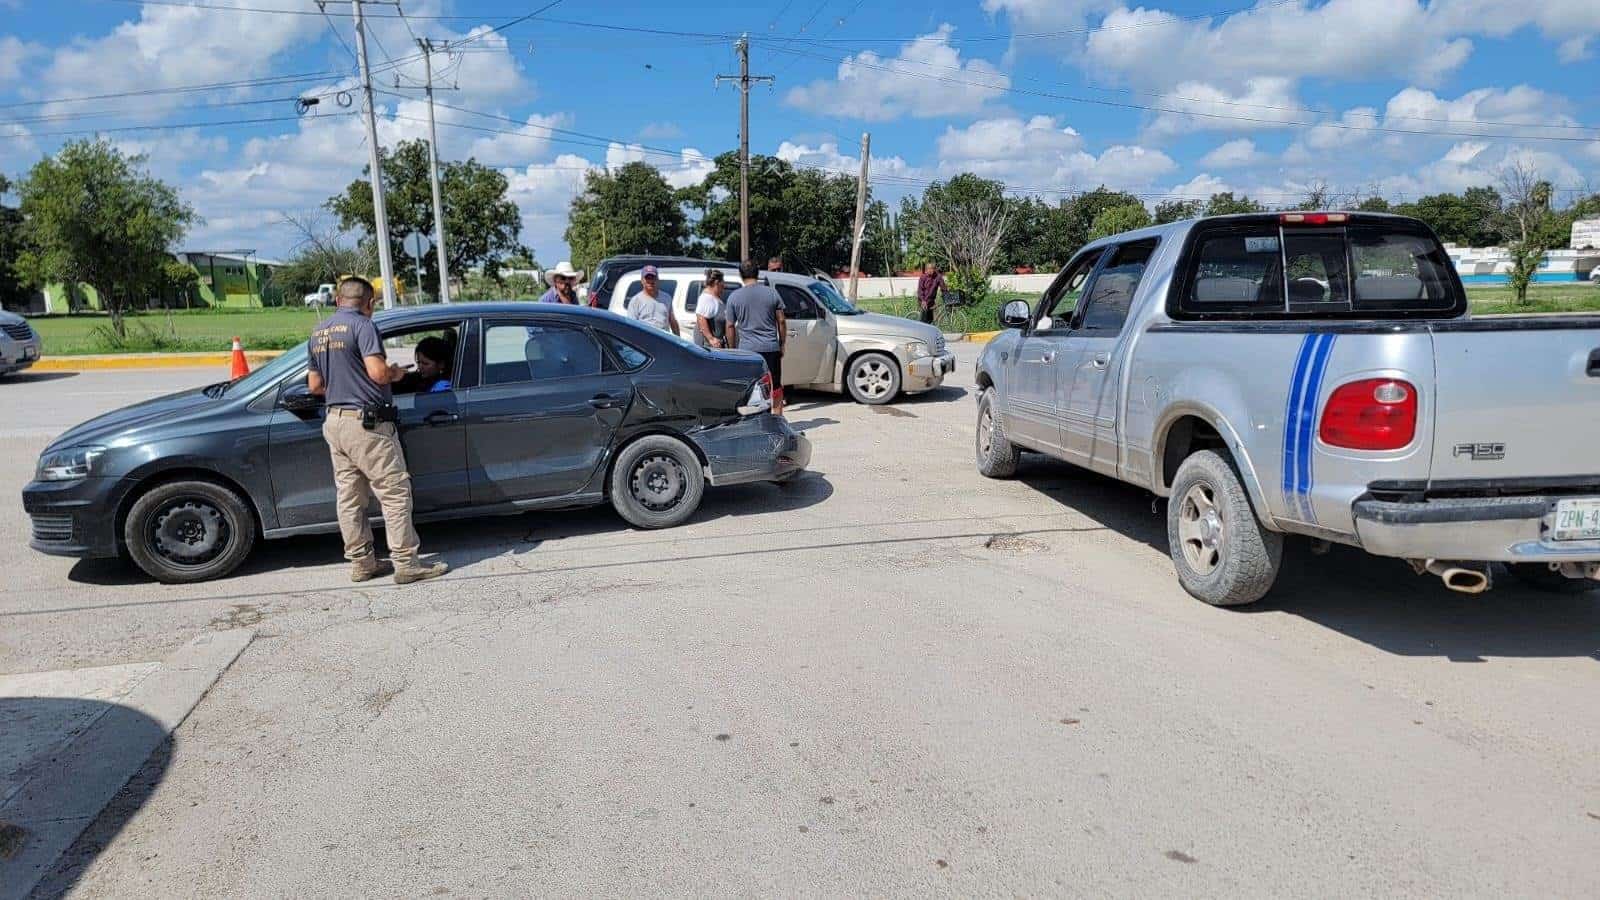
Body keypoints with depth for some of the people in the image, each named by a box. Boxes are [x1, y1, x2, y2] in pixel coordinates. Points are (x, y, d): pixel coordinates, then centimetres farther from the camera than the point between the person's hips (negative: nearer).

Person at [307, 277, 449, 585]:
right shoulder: (362, 325, -10)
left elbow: (315, 385, 18)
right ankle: (406, 564, -3)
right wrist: (396, 373, 0)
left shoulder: (318, 333, 15)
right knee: (395, 492, -4)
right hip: (367, 422, -9)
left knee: (349, 498, 11)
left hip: (335, 421, 9)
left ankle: (361, 562, 18)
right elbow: (378, 372, -20)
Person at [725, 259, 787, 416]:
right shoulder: (772, 293, 2)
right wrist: (782, 344, 13)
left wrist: (733, 349, 11)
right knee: (776, 386, 13)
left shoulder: (734, 297, -1)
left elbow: (730, 326, 2)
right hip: (771, 348, 1)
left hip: (747, 349, -1)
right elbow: (781, 322, 4)